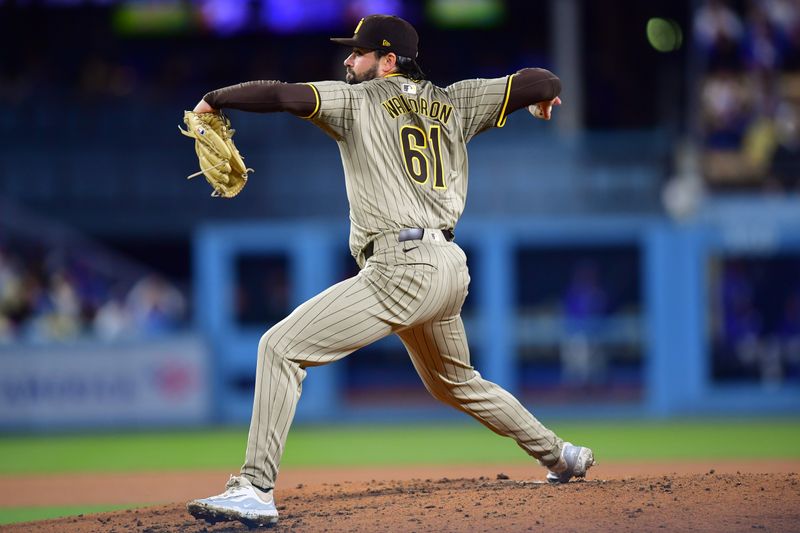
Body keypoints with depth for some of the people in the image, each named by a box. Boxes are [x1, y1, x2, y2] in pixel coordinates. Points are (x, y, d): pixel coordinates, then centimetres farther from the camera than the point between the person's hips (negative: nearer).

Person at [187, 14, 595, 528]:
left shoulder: (357, 100, 1)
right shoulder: (454, 103, 16)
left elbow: (280, 94, -12)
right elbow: (539, 82, 12)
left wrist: (214, 99, 3)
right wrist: (546, 96, 36)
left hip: (401, 270, -8)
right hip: (452, 268, 8)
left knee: (281, 347, -10)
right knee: (456, 382, 33)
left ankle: (255, 490, -22)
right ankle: (561, 455, 40)